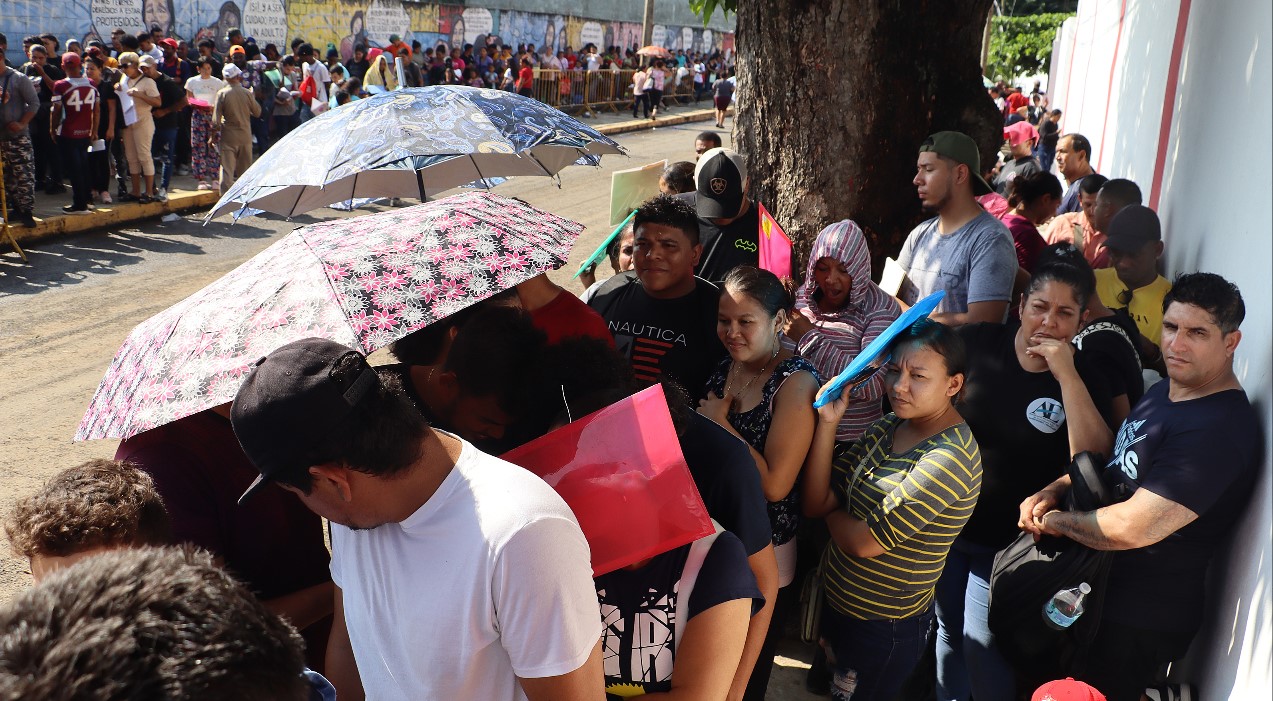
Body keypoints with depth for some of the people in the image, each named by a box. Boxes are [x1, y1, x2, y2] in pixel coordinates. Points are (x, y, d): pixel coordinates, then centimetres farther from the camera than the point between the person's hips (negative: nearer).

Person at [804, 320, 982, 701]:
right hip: (836, 604, 7)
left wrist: (833, 511, -6)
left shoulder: (950, 457, -26)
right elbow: (814, 503, -6)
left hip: (884, 627, -7)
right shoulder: (886, 427, -2)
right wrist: (828, 423, -15)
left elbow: (865, 542, -26)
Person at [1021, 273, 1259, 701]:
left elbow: (1132, 528, -32)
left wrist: (1054, 520, -16)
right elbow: (1114, 461, 17)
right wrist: (1056, 489, -2)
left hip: (1139, 621, -9)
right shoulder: (1163, 392, 4)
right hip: (1101, 591, 9)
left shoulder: (1220, 429, -27)